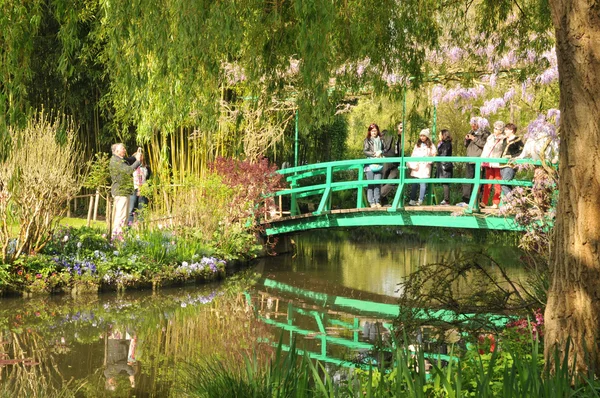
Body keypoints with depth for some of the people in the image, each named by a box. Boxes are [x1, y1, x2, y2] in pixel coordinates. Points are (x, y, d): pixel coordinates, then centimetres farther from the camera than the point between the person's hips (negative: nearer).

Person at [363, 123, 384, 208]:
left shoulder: (380, 140, 14)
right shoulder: (367, 140, 6)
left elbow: (384, 149, 16)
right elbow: (365, 151, -2)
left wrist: (380, 152, -5)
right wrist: (374, 154, -13)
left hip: (379, 165, 2)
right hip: (370, 165, -2)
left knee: (378, 183, -3)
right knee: (370, 184, -4)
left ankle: (378, 201, 2)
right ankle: (372, 202, -2)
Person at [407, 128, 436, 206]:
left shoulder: (430, 146, 5)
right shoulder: (417, 145, 16)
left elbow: (433, 155, 0)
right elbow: (413, 155, 11)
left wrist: (428, 161, -13)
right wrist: (412, 165, -1)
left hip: (425, 167, -4)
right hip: (416, 168, 4)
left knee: (423, 184, -7)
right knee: (414, 184, 3)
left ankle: (420, 201, -6)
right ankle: (412, 200, 5)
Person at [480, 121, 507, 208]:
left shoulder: (504, 140, -2)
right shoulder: (490, 137, 14)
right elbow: (485, 150, 16)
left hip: (497, 164, -5)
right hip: (488, 163, 5)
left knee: (497, 184, -1)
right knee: (487, 182, 2)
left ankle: (496, 203, 2)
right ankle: (484, 202, 1)